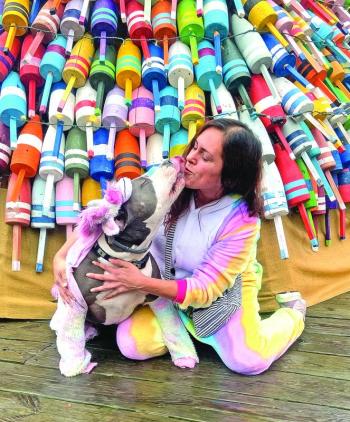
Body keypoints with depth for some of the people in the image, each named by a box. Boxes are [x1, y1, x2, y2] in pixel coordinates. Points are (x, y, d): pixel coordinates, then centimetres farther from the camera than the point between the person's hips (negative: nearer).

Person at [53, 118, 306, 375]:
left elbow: (206, 289, -25)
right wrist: (62, 255, -28)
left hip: (226, 290, -2)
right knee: (132, 344, -17)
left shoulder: (242, 220, -28)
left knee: (248, 361, -21)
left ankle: (293, 312, 10)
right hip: (169, 281, 3)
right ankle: (189, 326, 12)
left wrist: (140, 283, -37)